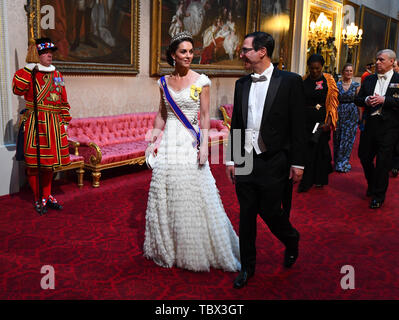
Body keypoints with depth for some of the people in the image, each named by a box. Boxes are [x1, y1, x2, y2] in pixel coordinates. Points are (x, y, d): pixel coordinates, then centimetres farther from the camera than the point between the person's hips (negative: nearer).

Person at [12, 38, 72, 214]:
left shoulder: (57, 75, 15)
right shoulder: (29, 73, -1)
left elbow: (63, 101, 17)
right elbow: (17, 89, -21)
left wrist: (64, 121, 11)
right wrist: (28, 68, -23)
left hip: (54, 124, 5)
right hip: (35, 123, -5)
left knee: (50, 160, 13)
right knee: (35, 162, 0)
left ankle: (47, 196, 26)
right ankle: (39, 199, 13)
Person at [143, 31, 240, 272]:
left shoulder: (201, 81, -3)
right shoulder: (164, 82, 8)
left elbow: (205, 116, -5)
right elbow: (161, 114, 13)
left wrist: (204, 146, -13)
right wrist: (155, 140, 6)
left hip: (190, 143, -4)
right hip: (168, 143, 4)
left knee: (193, 196, 0)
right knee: (165, 196, 10)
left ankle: (197, 250, 18)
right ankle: (167, 249, 28)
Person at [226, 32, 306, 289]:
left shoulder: (290, 81, -6)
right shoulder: (242, 84, 8)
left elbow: (298, 125, -6)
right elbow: (236, 124, 11)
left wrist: (298, 163, -8)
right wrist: (231, 159, 10)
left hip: (273, 163, -4)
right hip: (245, 161, 5)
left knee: (270, 212, 4)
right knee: (246, 215, 10)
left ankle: (291, 240, 38)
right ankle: (248, 267, 27)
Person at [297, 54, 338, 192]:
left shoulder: (328, 80, -1)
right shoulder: (303, 80, 5)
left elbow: (333, 102, -4)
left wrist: (328, 122, -14)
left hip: (321, 120, -2)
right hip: (306, 119, 2)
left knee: (320, 146, 5)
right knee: (307, 148, 3)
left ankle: (320, 179, 19)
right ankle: (306, 182, 18)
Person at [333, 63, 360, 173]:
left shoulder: (356, 85, 2)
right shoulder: (337, 85, 4)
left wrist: (359, 117, -3)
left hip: (352, 114, -1)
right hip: (339, 113, 1)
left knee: (347, 138, -2)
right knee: (337, 138, 6)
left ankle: (343, 163, 6)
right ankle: (337, 162, 20)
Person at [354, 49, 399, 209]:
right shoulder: (369, 79, 12)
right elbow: (357, 99, 11)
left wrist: (384, 100, -20)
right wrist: (366, 100, -9)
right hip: (369, 124, 5)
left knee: (383, 162, 1)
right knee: (364, 156, 13)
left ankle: (379, 195, 15)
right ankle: (372, 185, 39)